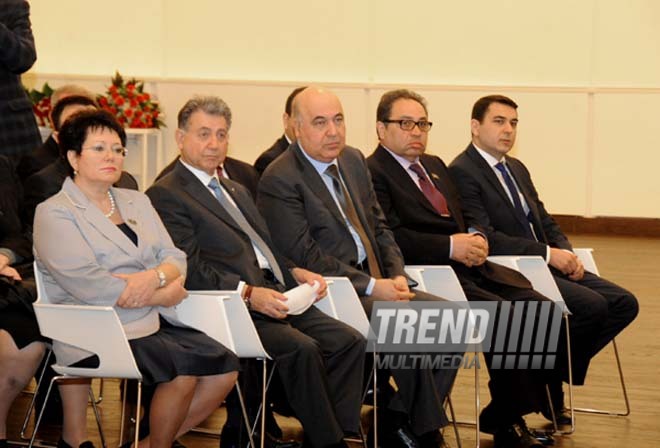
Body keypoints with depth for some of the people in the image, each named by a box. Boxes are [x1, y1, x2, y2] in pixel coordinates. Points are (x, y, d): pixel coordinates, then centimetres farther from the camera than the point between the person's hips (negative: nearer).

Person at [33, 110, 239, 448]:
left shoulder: (137, 202, 20)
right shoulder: (54, 213, -3)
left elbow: (175, 258, 12)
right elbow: (90, 286, -16)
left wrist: (154, 277, -13)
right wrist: (164, 294, -9)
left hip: (154, 321, 8)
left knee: (225, 367, -11)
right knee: (184, 368, -27)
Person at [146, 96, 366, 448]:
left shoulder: (236, 191, 28)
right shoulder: (166, 196, -2)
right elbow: (190, 270, -13)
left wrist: (295, 272, 7)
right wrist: (248, 293, -23)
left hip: (275, 296, 9)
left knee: (349, 341, -11)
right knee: (301, 348, -29)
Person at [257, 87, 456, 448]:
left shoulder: (353, 160, 14)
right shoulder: (279, 180, -12)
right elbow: (305, 256, -16)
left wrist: (396, 276, -1)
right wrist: (371, 286, -18)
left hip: (376, 282, 8)